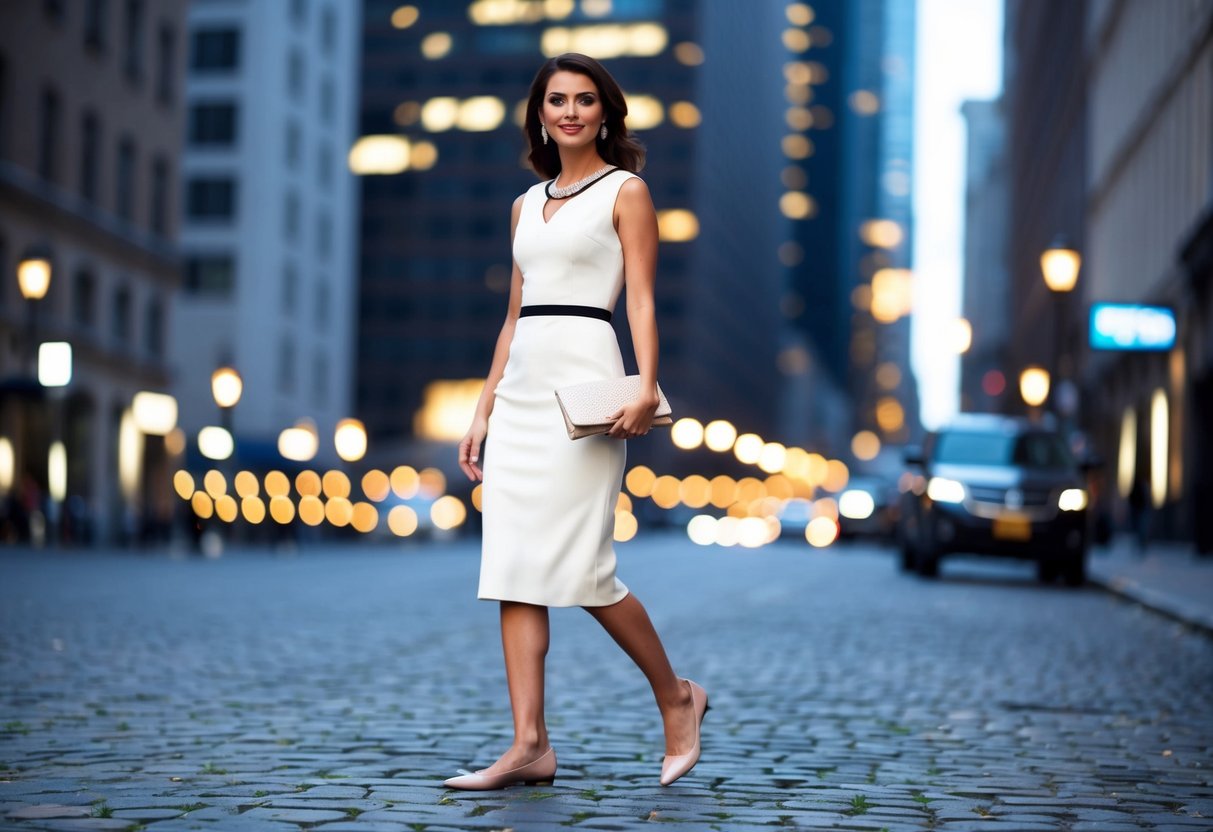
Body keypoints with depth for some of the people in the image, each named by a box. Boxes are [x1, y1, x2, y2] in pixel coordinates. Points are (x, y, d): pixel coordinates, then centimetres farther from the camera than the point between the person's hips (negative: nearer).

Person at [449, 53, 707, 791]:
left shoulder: (625, 192, 3)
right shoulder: (527, 204, 19)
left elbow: (642, 301, -6)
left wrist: (647, 387, -21)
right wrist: (483, 411, 15)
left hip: (583, 380, -7)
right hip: (520, 388, 7)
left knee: (580, 566, -9)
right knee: (513, 568, -1)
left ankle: (677, 696, 12)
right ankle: (531, 745, 1)